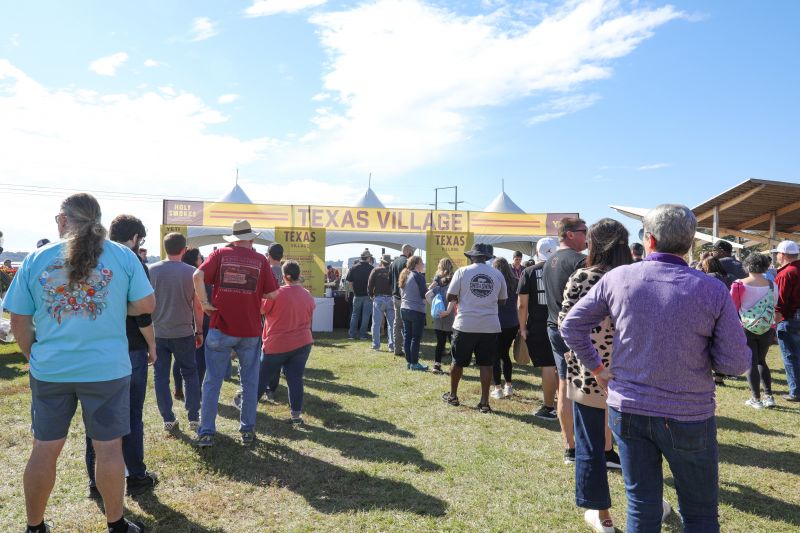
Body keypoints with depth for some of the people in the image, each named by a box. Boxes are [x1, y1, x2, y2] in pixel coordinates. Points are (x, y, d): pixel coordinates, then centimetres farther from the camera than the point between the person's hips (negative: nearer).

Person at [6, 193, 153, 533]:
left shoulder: (36, 259, 0)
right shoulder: (123, 256, -5)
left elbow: (19, 324, 3)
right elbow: (147, 305, -3)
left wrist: (35, 358, 17)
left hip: (50, 370, 2)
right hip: (107, 370, -2)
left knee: (44, 450, 16)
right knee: (109, 448, 9)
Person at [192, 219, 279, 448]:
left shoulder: (220, 254, 0)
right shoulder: (260, 260, 0)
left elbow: (198, 276, -15)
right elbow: (272, 294, -2)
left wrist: (205, 303, -6)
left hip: (221, 328, 0)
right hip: (250, 330, 0)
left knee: (212, 382, 10)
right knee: (249, 382, 13)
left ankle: (206, 433, 12)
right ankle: (248, 431, 19)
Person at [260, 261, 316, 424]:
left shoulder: (277, 293, -16)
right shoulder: (308, 296, 0)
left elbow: (261, 310, -3)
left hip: (276, 344, -3)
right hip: (302, 343, 3)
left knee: (263, 376, 14)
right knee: (295, 379, 5)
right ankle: (296, 414, 6)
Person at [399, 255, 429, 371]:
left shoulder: (404, 276, 12)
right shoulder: (418, 276, -13)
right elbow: (424, 295, -13)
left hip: (404, 309, 8)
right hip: (417, 310, -8)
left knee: (407, 336, 10)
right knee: (416, 338, -1)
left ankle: (408, 362, 15)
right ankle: (414, 363, 2)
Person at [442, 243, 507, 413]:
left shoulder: (462, 271, -4)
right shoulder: (498, 275, 3)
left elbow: (450, 297, -4)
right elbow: (502, 300, 10)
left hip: (465, 325, -1)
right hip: (490, 326, 1)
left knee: (458, 362, 13)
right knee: (486, 364, 8)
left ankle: (453, 396, 28)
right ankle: (484, 402, 10)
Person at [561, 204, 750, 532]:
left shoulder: (618, 278, -8)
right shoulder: (713, 291, -11)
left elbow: (571, 326, -3)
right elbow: (737, 363, -10)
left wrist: (596, 367, 7)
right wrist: (696, 349, 8)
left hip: (627, 410, 1)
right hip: (688, 417, -1)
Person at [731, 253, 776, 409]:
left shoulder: (739, 285, -12)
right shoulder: (771, 285, -4)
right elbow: (774, 306, 5)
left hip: (746, 329, -3)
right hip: (766, 330, 3)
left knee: (751, 363, 6)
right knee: (761, 361, 19)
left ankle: (756, 399, 10)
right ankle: (769, 396, 18)